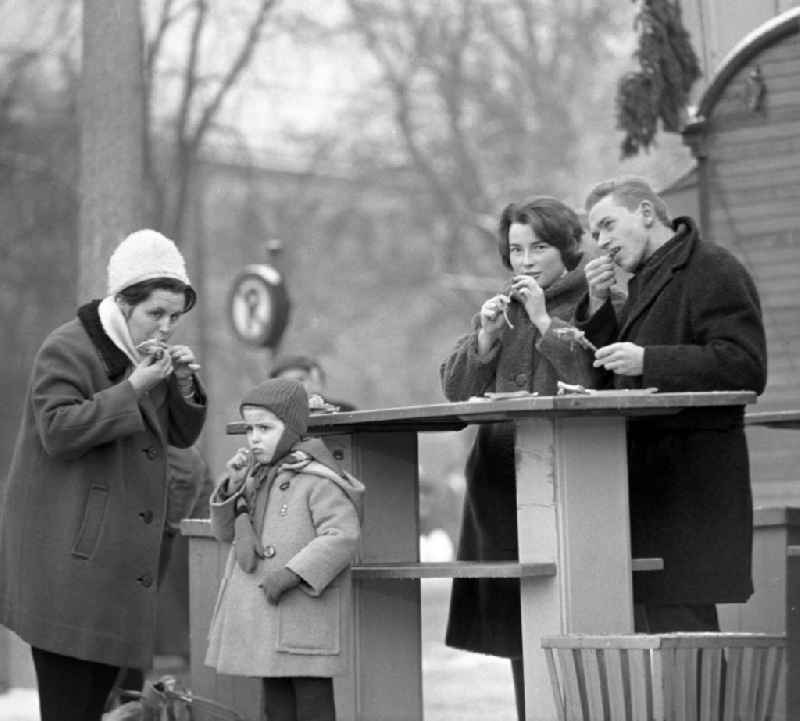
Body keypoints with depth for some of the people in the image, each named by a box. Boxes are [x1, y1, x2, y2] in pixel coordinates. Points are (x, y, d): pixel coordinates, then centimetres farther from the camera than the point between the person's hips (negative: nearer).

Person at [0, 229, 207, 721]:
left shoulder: (149, 354, 15)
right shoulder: (67, 349, -10)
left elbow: (183, 435, 18)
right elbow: (58, 431, -21)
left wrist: (184, 384, -2)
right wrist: (132, 389, -22)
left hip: (121, 549, 8)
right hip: (68, 551, -8)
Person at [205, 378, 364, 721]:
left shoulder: (318, 480, -12)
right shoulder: (257, 477, 13)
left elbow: (343, 536, -21)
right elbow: (225, 531, 16)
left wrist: (293, 573, -26)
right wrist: (233, 486, -2)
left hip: (303, 617, -8)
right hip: (260, 616, 8)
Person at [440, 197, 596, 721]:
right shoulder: (501, 308, 19)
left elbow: (596, 379, -14)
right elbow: (456, 390, 13)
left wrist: (545, 322, -12)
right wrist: (485, 337, -2)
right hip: (502, 477, 6)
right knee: (514, 615, 5)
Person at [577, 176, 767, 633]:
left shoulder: (714, 271, -7)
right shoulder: (646, 281, 22)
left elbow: (745, 367, -19)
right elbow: (609, 372, 23)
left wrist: (648, 361, -20)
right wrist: (598, 306, 9)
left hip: (690, 484, -9)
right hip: (649, 477, 9)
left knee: (679, 621, -13)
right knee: (651, 621, 8)